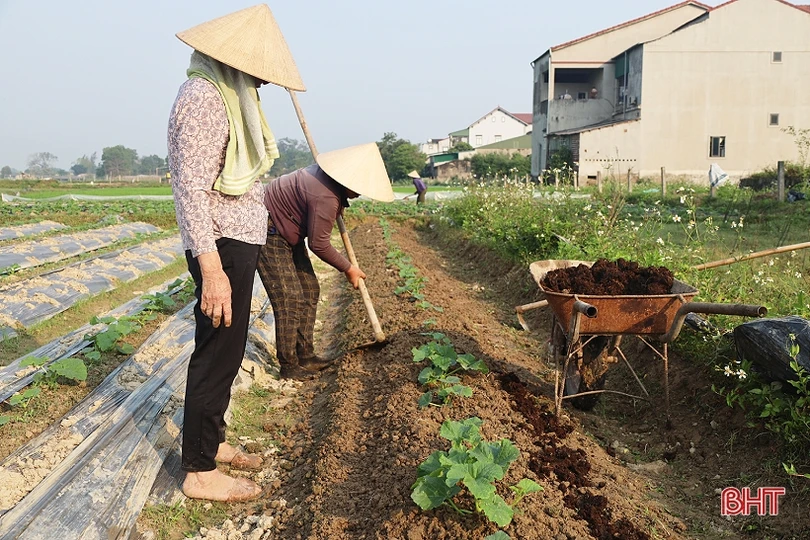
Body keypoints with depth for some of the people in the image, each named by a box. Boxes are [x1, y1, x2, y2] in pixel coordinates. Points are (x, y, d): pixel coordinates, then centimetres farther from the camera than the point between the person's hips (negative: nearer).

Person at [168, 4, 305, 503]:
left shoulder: (230, 97, 15)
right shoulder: (203, 97, -14)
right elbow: (191, 188, -21)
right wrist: (212, 268, -26)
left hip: (239, 244, 10)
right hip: (222, 248, -10)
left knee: (225, 352, 17)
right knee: (218, 355, -2)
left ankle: (212, 441, 32)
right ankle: (200, 471, 11)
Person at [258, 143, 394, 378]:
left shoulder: (330, 175, -5)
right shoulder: (326, 198, -32)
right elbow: (319, 244, -21)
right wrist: (348, 268, -9)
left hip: (287, 231, 11)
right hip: (268, 232, -11)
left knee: (309, 290, 9)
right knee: (290, 300, -10)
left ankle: (305, 356, 17)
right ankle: (289, 366, 2)